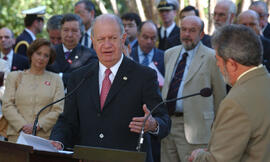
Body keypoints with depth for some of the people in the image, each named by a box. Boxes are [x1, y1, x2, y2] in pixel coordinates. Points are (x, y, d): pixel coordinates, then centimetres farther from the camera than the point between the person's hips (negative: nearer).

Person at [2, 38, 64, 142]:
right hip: (17, 134, 0)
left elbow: (58, 110, 4)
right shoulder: (14, 77, 15)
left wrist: (37, 126, -10)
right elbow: (7, 106, 5)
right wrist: (23, 126, -9)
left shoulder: (55, 80, 14)